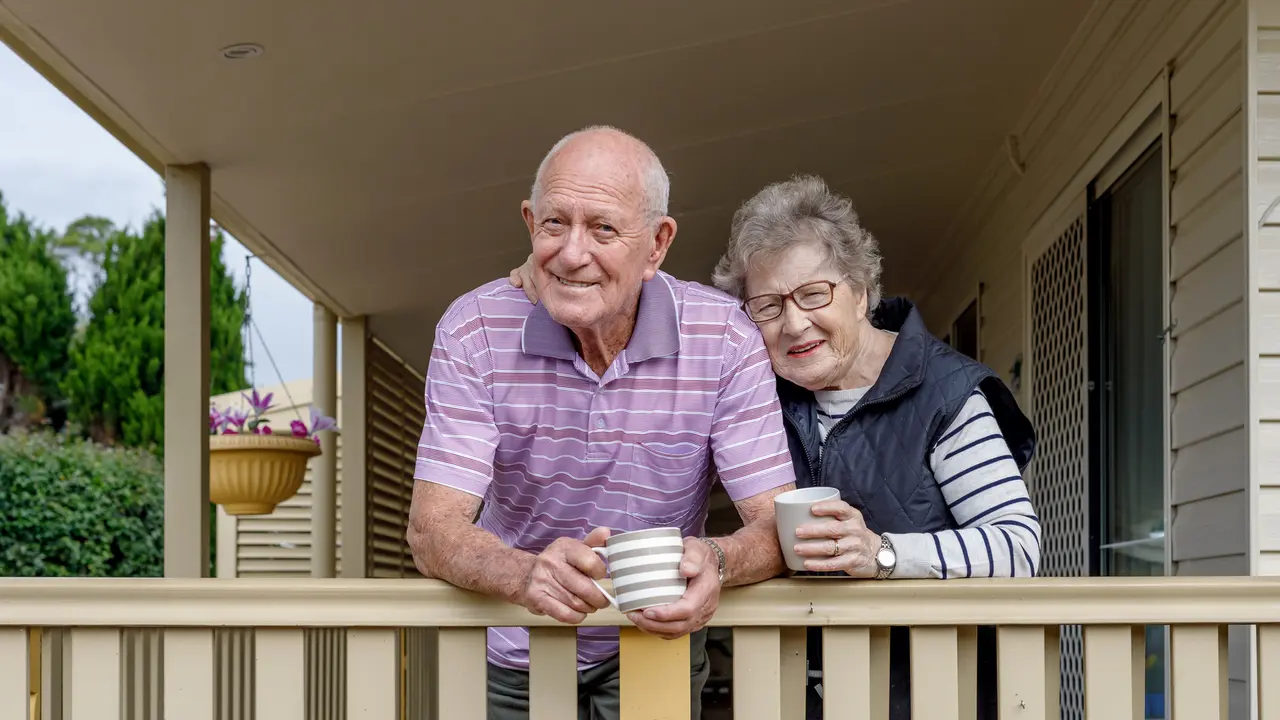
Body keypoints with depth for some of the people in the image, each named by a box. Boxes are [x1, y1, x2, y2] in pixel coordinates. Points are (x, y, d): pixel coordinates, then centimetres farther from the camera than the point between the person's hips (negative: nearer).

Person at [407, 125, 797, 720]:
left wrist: (716, 561, -40)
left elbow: (776, 523, -15)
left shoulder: (723, 337, -14)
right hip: (509, 656, 2)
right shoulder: (473, 330, -14)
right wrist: (526, 574, -42)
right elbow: (433, 529, -20)